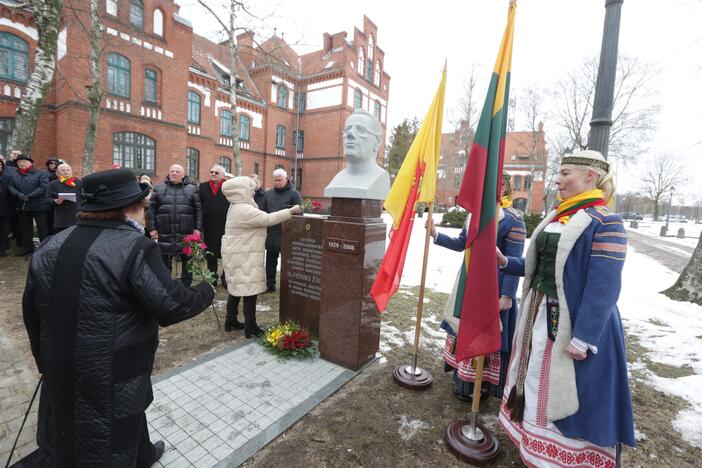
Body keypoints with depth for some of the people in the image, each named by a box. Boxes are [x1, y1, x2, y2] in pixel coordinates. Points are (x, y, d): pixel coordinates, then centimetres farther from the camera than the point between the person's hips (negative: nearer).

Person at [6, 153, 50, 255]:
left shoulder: (41, 174, -2)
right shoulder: (13, 174, 13)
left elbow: (43, 187, -13)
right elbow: (10, 187, 4)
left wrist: (29, 197, -17)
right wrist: (19, 195, -14)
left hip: (39, 205, -5)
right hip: (21, 206, 5)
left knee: (43, 229, -2)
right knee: (25, 228, 14)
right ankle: (27, 246, 26)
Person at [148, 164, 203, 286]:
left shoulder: (192, 189, 4)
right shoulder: (159, 189, 8)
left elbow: (198, 210, 2)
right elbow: (152, 209, 7)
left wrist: (198, 228, -4)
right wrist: (152, 228, 1)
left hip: (186, 233, -1)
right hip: (164, 233, 1)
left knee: (187, 262, 7)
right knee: (165, 260, 11)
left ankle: (186, 285, 22)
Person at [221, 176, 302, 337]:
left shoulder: (237, 208, 14)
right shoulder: (244, 210, -20)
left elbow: (260, 219, 16)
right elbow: (267, 219, -23)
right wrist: (291, 211, -17)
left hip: (238, 255, 11)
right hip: (244, 257, -11)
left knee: (237, 288, 18)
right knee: (250, 290, -5)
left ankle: (231, 320, 29)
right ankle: (250, 328, 1)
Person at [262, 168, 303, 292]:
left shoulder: (294, 194, -6)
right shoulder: (268, 193, 10)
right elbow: (263, 212, 14)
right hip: (270, 234, 5)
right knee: (270, 261, 14)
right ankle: (270, 284, 27)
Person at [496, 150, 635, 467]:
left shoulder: (605, 223, -15)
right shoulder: (555, 217, 8)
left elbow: (603, 289, -19)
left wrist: (582, 339, -21)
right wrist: (506, 263, 1)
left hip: (571, 321, -8)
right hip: (539, 314, 8)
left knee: (569, 393, 9)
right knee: (537, 379, 21)